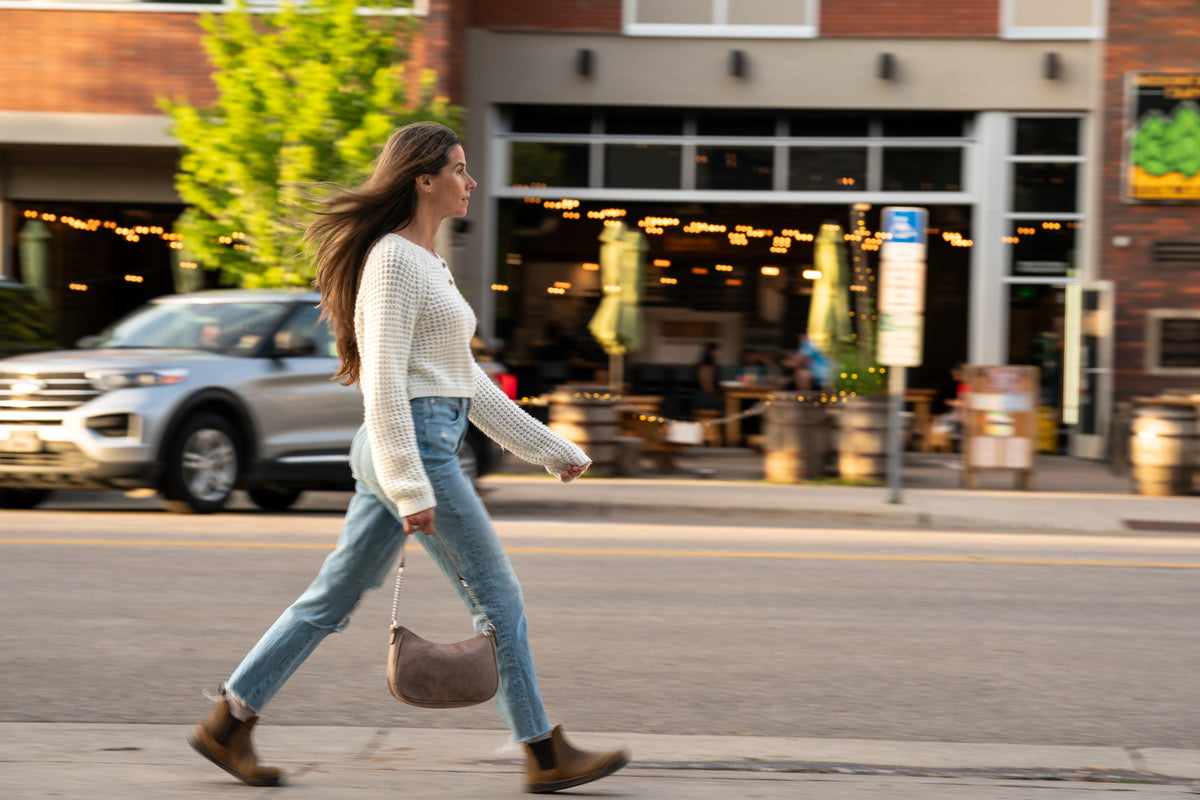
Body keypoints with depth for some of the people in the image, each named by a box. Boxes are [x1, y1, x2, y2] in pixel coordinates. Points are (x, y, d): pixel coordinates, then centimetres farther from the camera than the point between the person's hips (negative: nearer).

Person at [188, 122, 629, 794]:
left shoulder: (427, 262, 18)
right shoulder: (394, 259, -13)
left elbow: (465, 379, 22)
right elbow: (384, 379, -19)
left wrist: (550, 448, 21)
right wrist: (411, 487, -24)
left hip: (424, 446, 10)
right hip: (412, 445, -10)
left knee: (333, 599, 11)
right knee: (499, 598, -2)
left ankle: (230, 724, 16)